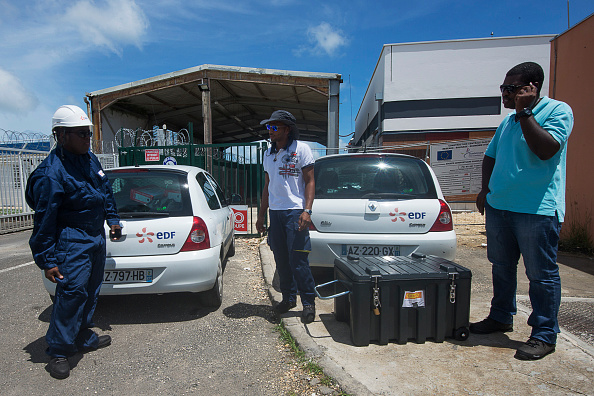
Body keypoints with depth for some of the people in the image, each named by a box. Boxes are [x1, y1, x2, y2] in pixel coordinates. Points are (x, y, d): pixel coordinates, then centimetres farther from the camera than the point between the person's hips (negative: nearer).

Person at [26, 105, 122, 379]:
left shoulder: (90, 159, 6)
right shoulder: (51, 174, -20)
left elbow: (106, 190, 21)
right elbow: (44, 220, -18)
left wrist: (112, 218, 19)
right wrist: (46, 260, -15)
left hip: (96, 238, 9)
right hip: (72, 241, -9)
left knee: (90, 291, 16)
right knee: (71, 291, -10)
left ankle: (83, 338, 33)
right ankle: (59, 351, 8)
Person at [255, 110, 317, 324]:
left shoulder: (301, 148, -1)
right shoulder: (268, 154, 17)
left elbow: (310, 182, -5)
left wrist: (307, 210, -17)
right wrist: (261, 215, 18)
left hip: (295, 211, -6)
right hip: (275, 212, 6)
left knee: (298, 260, -6)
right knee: (281, 259, 10)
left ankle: (308, 303, 7)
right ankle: (288, 298, 24)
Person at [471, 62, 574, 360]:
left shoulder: (558, 110, -4)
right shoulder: (508, 120, 17)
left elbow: (547, 150, -20)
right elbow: (490, 156, 22)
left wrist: (523, 112, -16)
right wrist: (486, 189, 10)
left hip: (537, 209, -7)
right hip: (498, 206, 7)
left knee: (541, 274, 1)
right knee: (502, 268, 16)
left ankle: (544, 335, 14)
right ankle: (501, 317, 31)